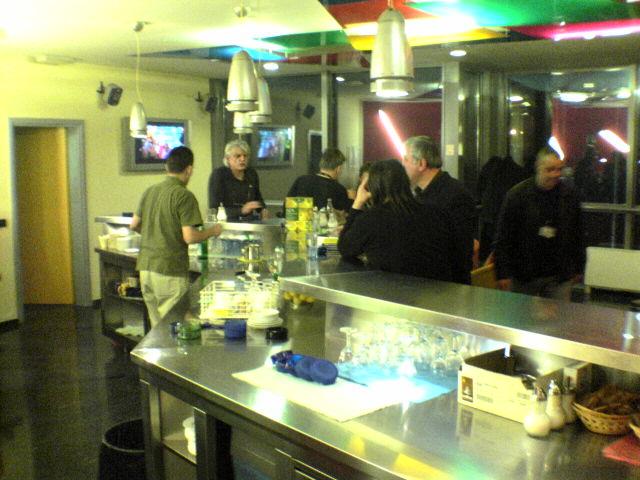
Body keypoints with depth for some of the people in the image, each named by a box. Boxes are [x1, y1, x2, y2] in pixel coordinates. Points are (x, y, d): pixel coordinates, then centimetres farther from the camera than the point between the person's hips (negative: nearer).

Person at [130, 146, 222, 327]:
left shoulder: (150, 191, 9)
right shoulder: (184, 196, -13)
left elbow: (134, 225, 17)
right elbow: (189, 237, -18)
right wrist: (212, 231, -1)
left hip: (145, 266, 7)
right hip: (171, 271, -7)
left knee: (157, 326, 15)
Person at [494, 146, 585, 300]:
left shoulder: (569, 195, 4)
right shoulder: (517, 194, -6)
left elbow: (577, 235, 13)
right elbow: (504, 237, -6)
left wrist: (577, 268, 13)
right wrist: (503, 273, -9)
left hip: (559, 276, 2)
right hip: (523, 276, -2)